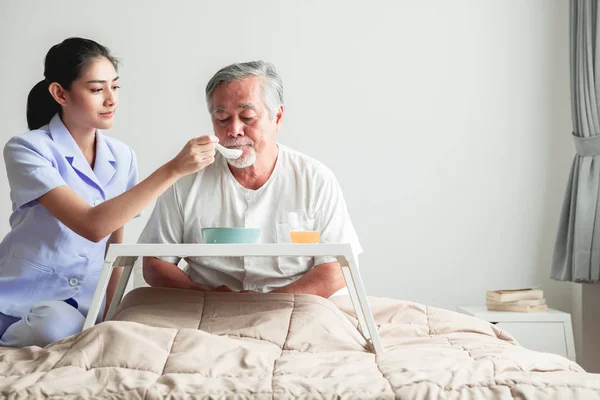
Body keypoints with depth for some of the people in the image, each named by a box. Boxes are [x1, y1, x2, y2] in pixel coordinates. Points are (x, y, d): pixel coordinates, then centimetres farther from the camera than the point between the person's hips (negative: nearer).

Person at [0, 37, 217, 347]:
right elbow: (92, 226, -28)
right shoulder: (27, 149, -15)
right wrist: (173, 169, -32)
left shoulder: (122, 158, 2)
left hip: (85, 306, 5)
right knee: (60, 324, -35)